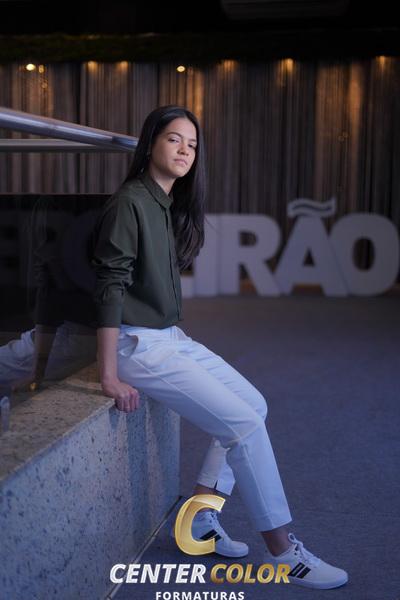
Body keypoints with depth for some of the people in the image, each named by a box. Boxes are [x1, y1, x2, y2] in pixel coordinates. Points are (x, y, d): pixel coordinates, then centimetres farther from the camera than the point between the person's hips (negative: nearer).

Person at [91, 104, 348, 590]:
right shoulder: (129, 203, -15)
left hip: (172, 337, 9)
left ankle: (200, 520, 15)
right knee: (245, 424, -13)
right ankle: (281, 551, 1)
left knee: (254, 404, 8)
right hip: (139, 345, -9)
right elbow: (109, 289, -19)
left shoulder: (172, 205, 11)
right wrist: (110, 376, -21)